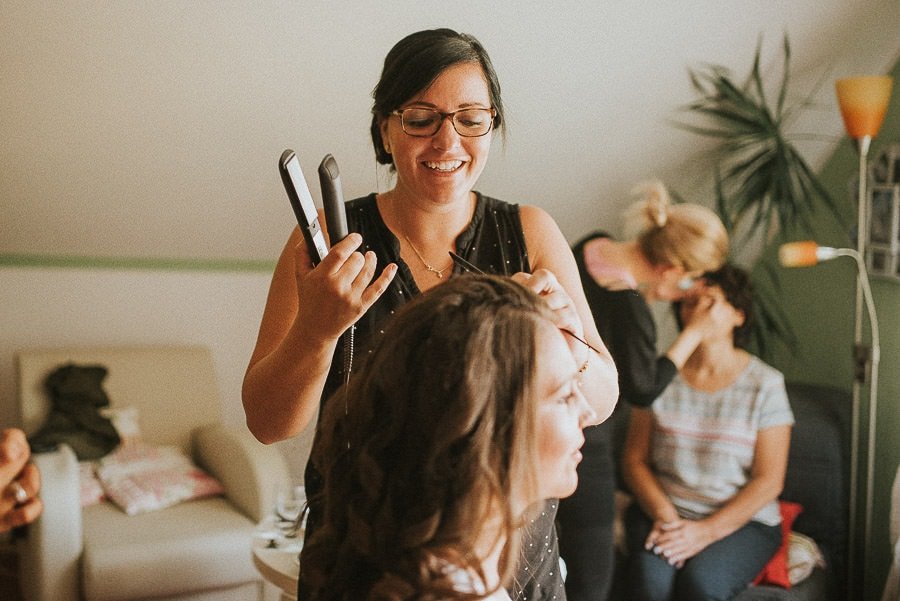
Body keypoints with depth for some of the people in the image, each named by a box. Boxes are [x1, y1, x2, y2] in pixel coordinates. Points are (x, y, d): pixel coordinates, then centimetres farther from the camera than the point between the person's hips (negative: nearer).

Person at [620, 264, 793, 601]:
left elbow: (768, 481, -6)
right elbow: (635, 459, 3)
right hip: (662, 511, 2)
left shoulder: (765, 384, -3)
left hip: (741, 521, -1)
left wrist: (707, 531, -15)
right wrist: (665, 516, -13)